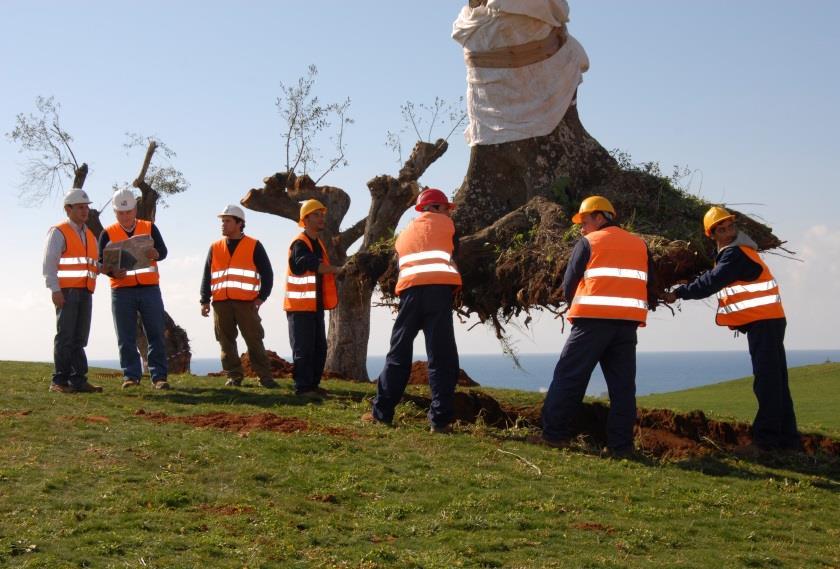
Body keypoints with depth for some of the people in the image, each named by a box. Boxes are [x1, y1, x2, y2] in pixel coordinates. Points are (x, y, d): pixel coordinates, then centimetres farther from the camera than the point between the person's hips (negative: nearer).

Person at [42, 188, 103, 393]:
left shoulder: (90, 235, 22)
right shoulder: (58, 232, -1)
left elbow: (95, 265, 26)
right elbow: (49, 263, -8)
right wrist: (55, 290, -17)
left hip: (85, 292, 7)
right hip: (67, 291, -7)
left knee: (79, 338, 8)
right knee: (65, 336, -7)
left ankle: (78, 380, 11)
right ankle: (59, 382, -3)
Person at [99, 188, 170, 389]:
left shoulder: (150, 228, 9)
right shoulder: (107, 234, 7)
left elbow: (163, 251, -1)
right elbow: (102, 261, 2)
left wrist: (155, 254, -25)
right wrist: (113, 271, -20)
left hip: (150, 288, 0)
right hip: (122, 291, 0)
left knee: (156, 334, -1)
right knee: (126, 338, 2)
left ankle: (159, 376, 3)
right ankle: (131, 376, 9)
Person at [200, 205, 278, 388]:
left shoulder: (254, 246, 5)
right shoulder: (215, 248, 15)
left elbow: (267, 273, 4)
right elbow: (207, 276, 14)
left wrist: (261, 297, -4)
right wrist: (205, 300, 7)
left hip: (246, 303, -3)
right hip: (221, 303, 3)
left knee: (254, 340, -5)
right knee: (226, 342, 4)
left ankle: (265, 377, -2)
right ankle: (234, 377, 10)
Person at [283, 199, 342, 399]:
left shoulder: (319, 243, 17)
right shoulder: (300, 244, -12)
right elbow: (310, 264, -27)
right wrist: (336, 269, -21)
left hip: (316, 305, 9)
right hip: (300, 305, -9)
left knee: (319, 347, 11)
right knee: (303, 349, -7)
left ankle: (313, 384, 20)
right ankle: (302, 387, -3)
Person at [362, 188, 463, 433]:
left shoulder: (405, 232, 28)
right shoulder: (445, 224, 16)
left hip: (410, 289, 4)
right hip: (440, 288, -4)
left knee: (399, 353, 12)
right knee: (441, 357, -3)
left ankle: (381, 412, 12)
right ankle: (440, 419, -5)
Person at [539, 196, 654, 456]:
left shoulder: (588, 243, 6)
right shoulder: (640, 245, 19)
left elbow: (569, 284, 5)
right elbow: (649, 288, 18)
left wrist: (576, 308, 21)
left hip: (592, 320, -4)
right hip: (629, 323, 4)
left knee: (569, 377, 1)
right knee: (622, 384, 6)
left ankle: (554, 434, 0)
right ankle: (620, 444, 4)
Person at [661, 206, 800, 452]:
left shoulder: (736, 253, -14)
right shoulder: (730, 252, 16)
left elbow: (711, 283, -19)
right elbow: (712, 278, 18)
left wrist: (679, 293, -12)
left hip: (764, 321, -10)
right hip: (764, 321, 10)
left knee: (768, 382, -11)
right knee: (775, 381, 11)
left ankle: (766, 439, -12)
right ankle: (787, 439, 16)